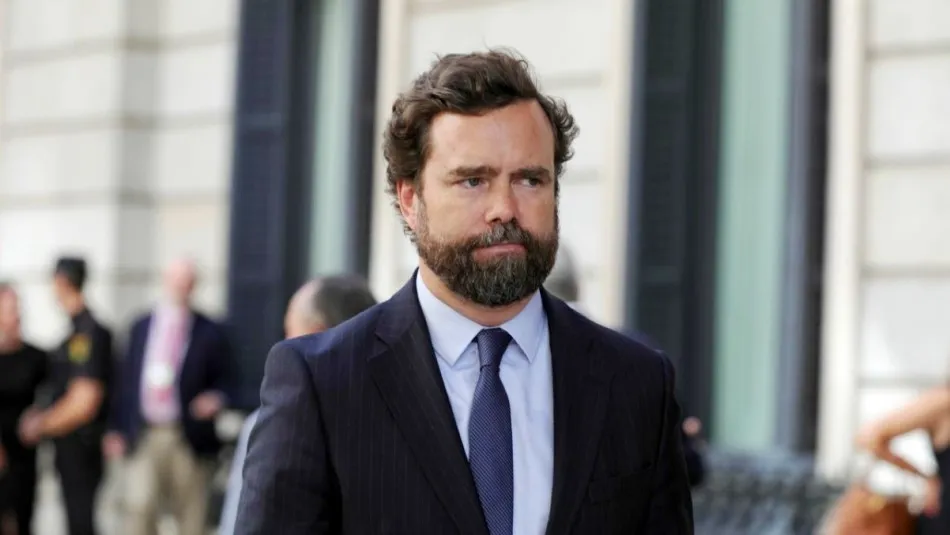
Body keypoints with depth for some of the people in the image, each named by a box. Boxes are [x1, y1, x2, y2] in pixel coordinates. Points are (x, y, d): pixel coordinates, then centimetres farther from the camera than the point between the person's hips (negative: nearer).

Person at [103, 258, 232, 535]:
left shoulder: (210, 333, 4)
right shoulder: (141, 326, 12)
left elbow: (223, 381, 7)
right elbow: (127, 380, 13)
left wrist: (215, 399, -16)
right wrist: (117, 429, 8)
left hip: (189, 438, -1)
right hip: (143, 437, 1)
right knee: (139, 510, -12)